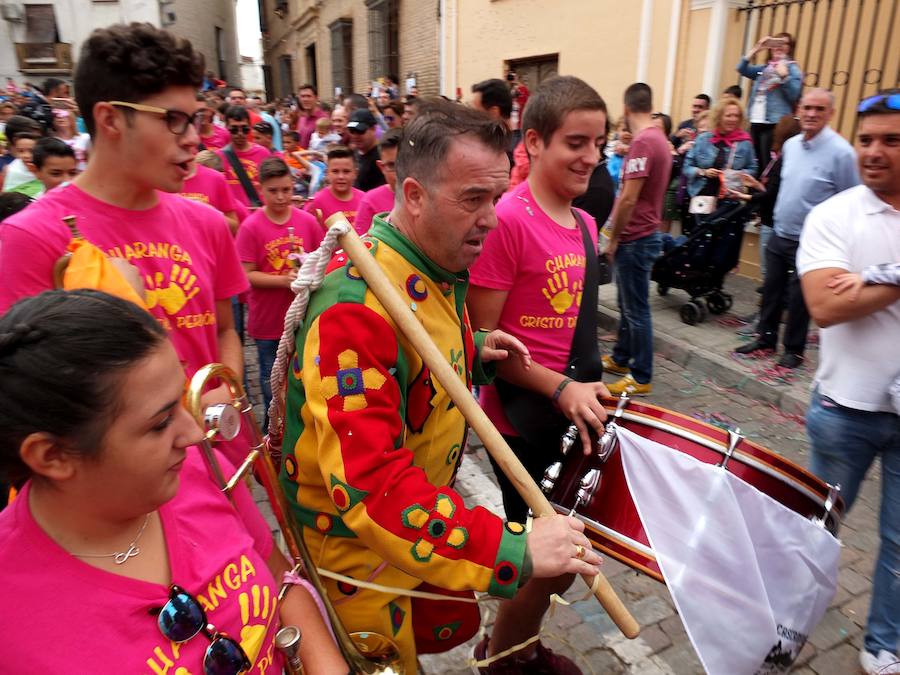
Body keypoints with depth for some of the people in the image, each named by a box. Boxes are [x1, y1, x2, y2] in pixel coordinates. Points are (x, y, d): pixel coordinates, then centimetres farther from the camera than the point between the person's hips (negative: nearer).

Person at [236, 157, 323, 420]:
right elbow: (247, 275, -11)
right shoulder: (251, 227, -10)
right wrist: (284, 280, -23)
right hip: (268, 321, -1)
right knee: (272, 383, 15)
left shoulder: (308, 221, -3)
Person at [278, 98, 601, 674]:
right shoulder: (357, 306, -32)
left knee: (455, 626, 25)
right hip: (354, 546, -8)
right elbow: (367, 480, -38)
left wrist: (474, 351, -2)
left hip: (426, 509, 8)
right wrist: (514, 547, -39)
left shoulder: (442, 269, -1)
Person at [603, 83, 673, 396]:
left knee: (636, 308, -2)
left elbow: (628, 199, -21)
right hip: (644, 233, 10)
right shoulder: (659, 138, 12)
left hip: (636, 238, -10)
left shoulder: (642, 142, -19)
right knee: (627, 302, 19)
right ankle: (621, 357, 33)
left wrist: (613, 239, -13)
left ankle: (641, 377, 8)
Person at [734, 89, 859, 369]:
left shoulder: (840, 152, -14)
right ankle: (766, 339, 29)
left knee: (798, 299, 5)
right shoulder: (790, 145, 5)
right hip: (779, 235, 6)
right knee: (771, 291, 14)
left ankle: (794, 350, 22)